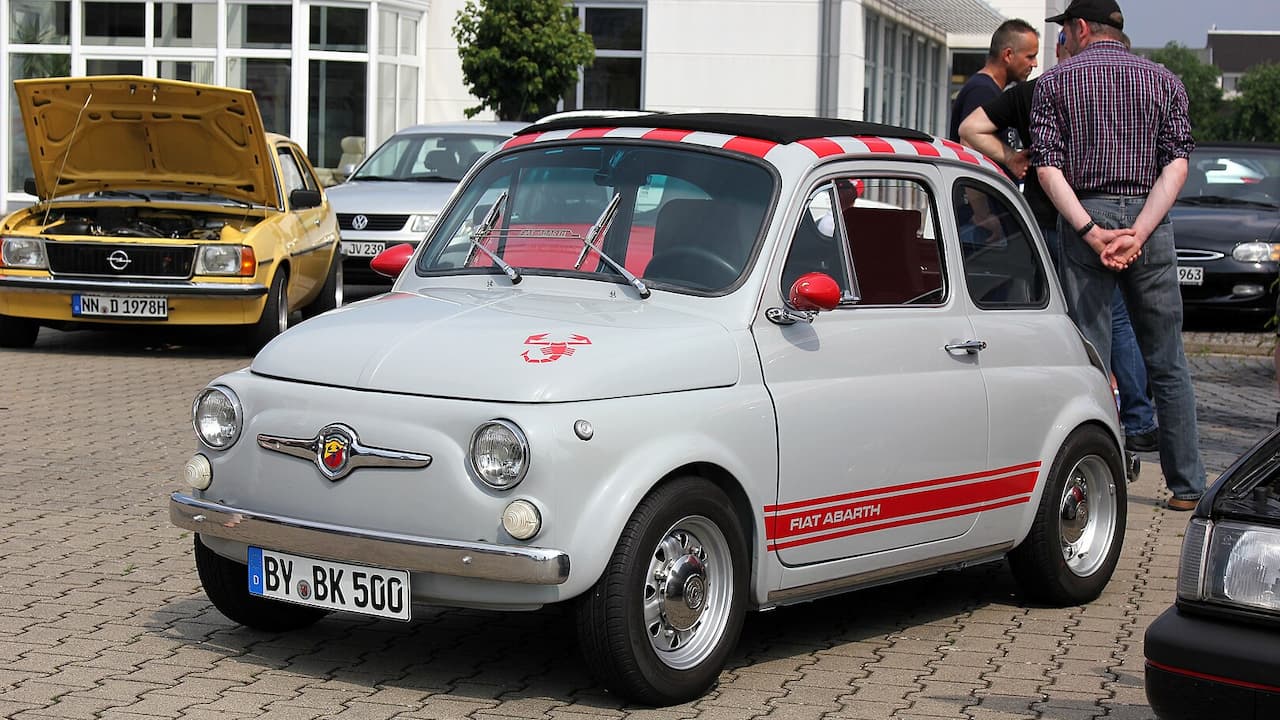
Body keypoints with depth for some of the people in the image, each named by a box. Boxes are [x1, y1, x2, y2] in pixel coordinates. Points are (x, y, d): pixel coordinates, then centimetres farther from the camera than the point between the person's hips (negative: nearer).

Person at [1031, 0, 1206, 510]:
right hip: (1149, 221, 2)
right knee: (1167, 363, 8)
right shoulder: (1163, 80, 11)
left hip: (1083, 220, -2)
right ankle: (1187, 486, 10)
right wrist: (1137, 233, -11)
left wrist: (1092, 233, -12)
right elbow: (1177, 163, -2)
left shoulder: (1054, 81, 6)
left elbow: (1048, 167, -6)